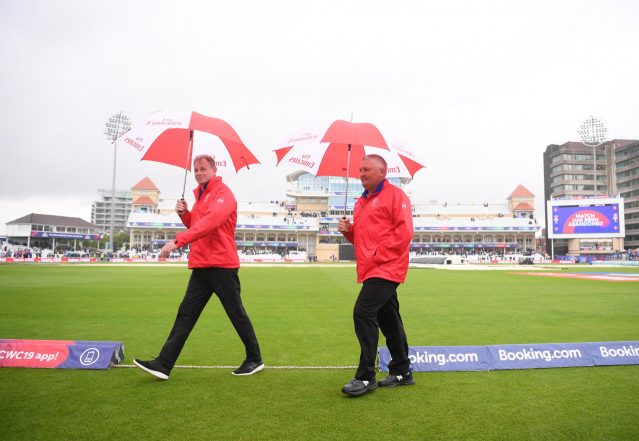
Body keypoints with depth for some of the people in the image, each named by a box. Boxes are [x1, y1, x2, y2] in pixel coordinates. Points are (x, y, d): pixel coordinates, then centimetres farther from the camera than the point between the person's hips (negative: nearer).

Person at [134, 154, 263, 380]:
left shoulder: (223, 193, -9)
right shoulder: (200, 195, 19)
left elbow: (209, 222, -26)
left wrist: (178, 241, -32)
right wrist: (184, 213, 6)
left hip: (221, 265, -8)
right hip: (201, 266, 8)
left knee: (237, 314, 3)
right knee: (185, 314, 5)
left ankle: (255, 360, 18)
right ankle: (163, 364, 8)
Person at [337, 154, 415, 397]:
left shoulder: (394, 195, -6)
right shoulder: (361, 202, 19)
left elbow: (404, 231, -15)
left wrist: (378, 255, -17)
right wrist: (348, 230, 4)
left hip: (386, 268, -9)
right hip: (370, 270, 9)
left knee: (363, 313, -15)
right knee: (388, 319, 14)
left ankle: (365, 377, -6)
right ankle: (402, 372, 26)